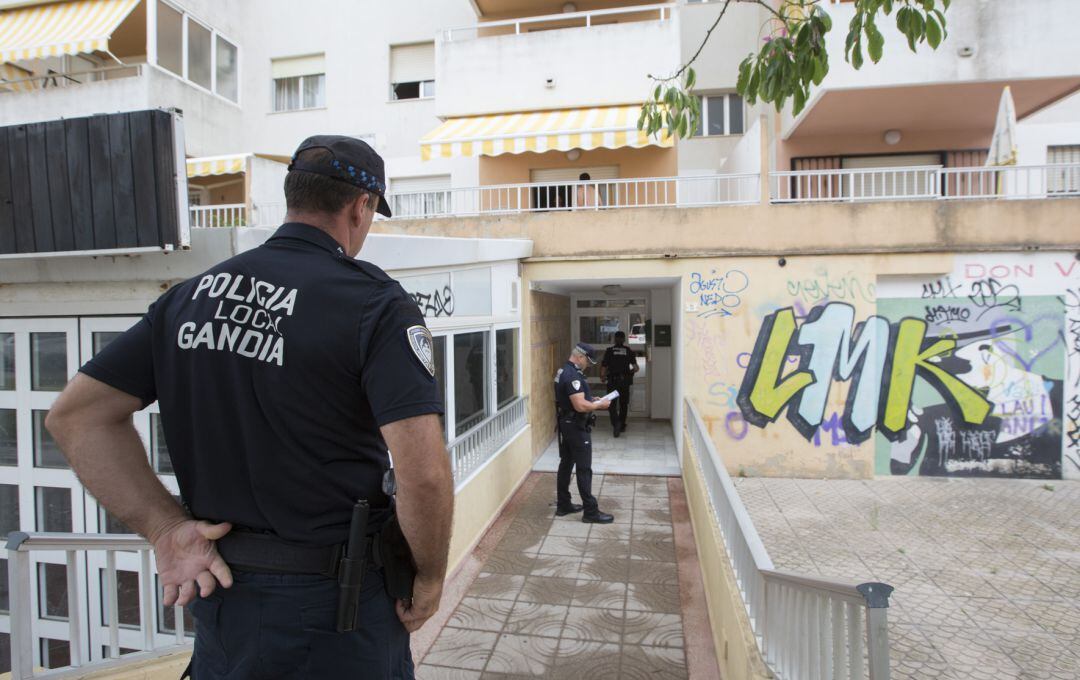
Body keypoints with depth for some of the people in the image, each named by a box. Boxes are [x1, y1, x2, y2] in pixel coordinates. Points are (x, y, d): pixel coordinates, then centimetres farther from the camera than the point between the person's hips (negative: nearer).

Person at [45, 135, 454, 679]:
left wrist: (165, 527, 0)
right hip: (332, 602, -5)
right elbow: (423, 475, -27)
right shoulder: (375, 302, -18)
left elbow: (74, 415, 5)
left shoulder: (192, 295, 2)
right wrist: (430, 579, -9)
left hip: (217, 591, 5)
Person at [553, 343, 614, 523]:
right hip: (576, 427, -10)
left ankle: (563, 505, 24)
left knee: (566, 464, 15)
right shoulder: (573, 375, -23)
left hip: (566, 424, 10)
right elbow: (580, 406, -28)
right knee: (584, 469, -3)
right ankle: (590, 511, 3)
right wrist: (600, 404, -13)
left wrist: (592, 400, 11)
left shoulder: (564, 371, 10)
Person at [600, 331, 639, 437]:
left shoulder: (609, 351, -3)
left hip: (612, 381, -2)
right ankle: (622, 425, 24)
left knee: (612, 404, 2)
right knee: (623, 404, 16)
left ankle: (616, 424, -19)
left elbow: (604, 366, -8)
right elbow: (635, 367, -2)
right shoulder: (629, 351, 1)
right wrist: (630, 372, 18)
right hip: (625, 381, 2)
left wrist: (602, 376, 7)